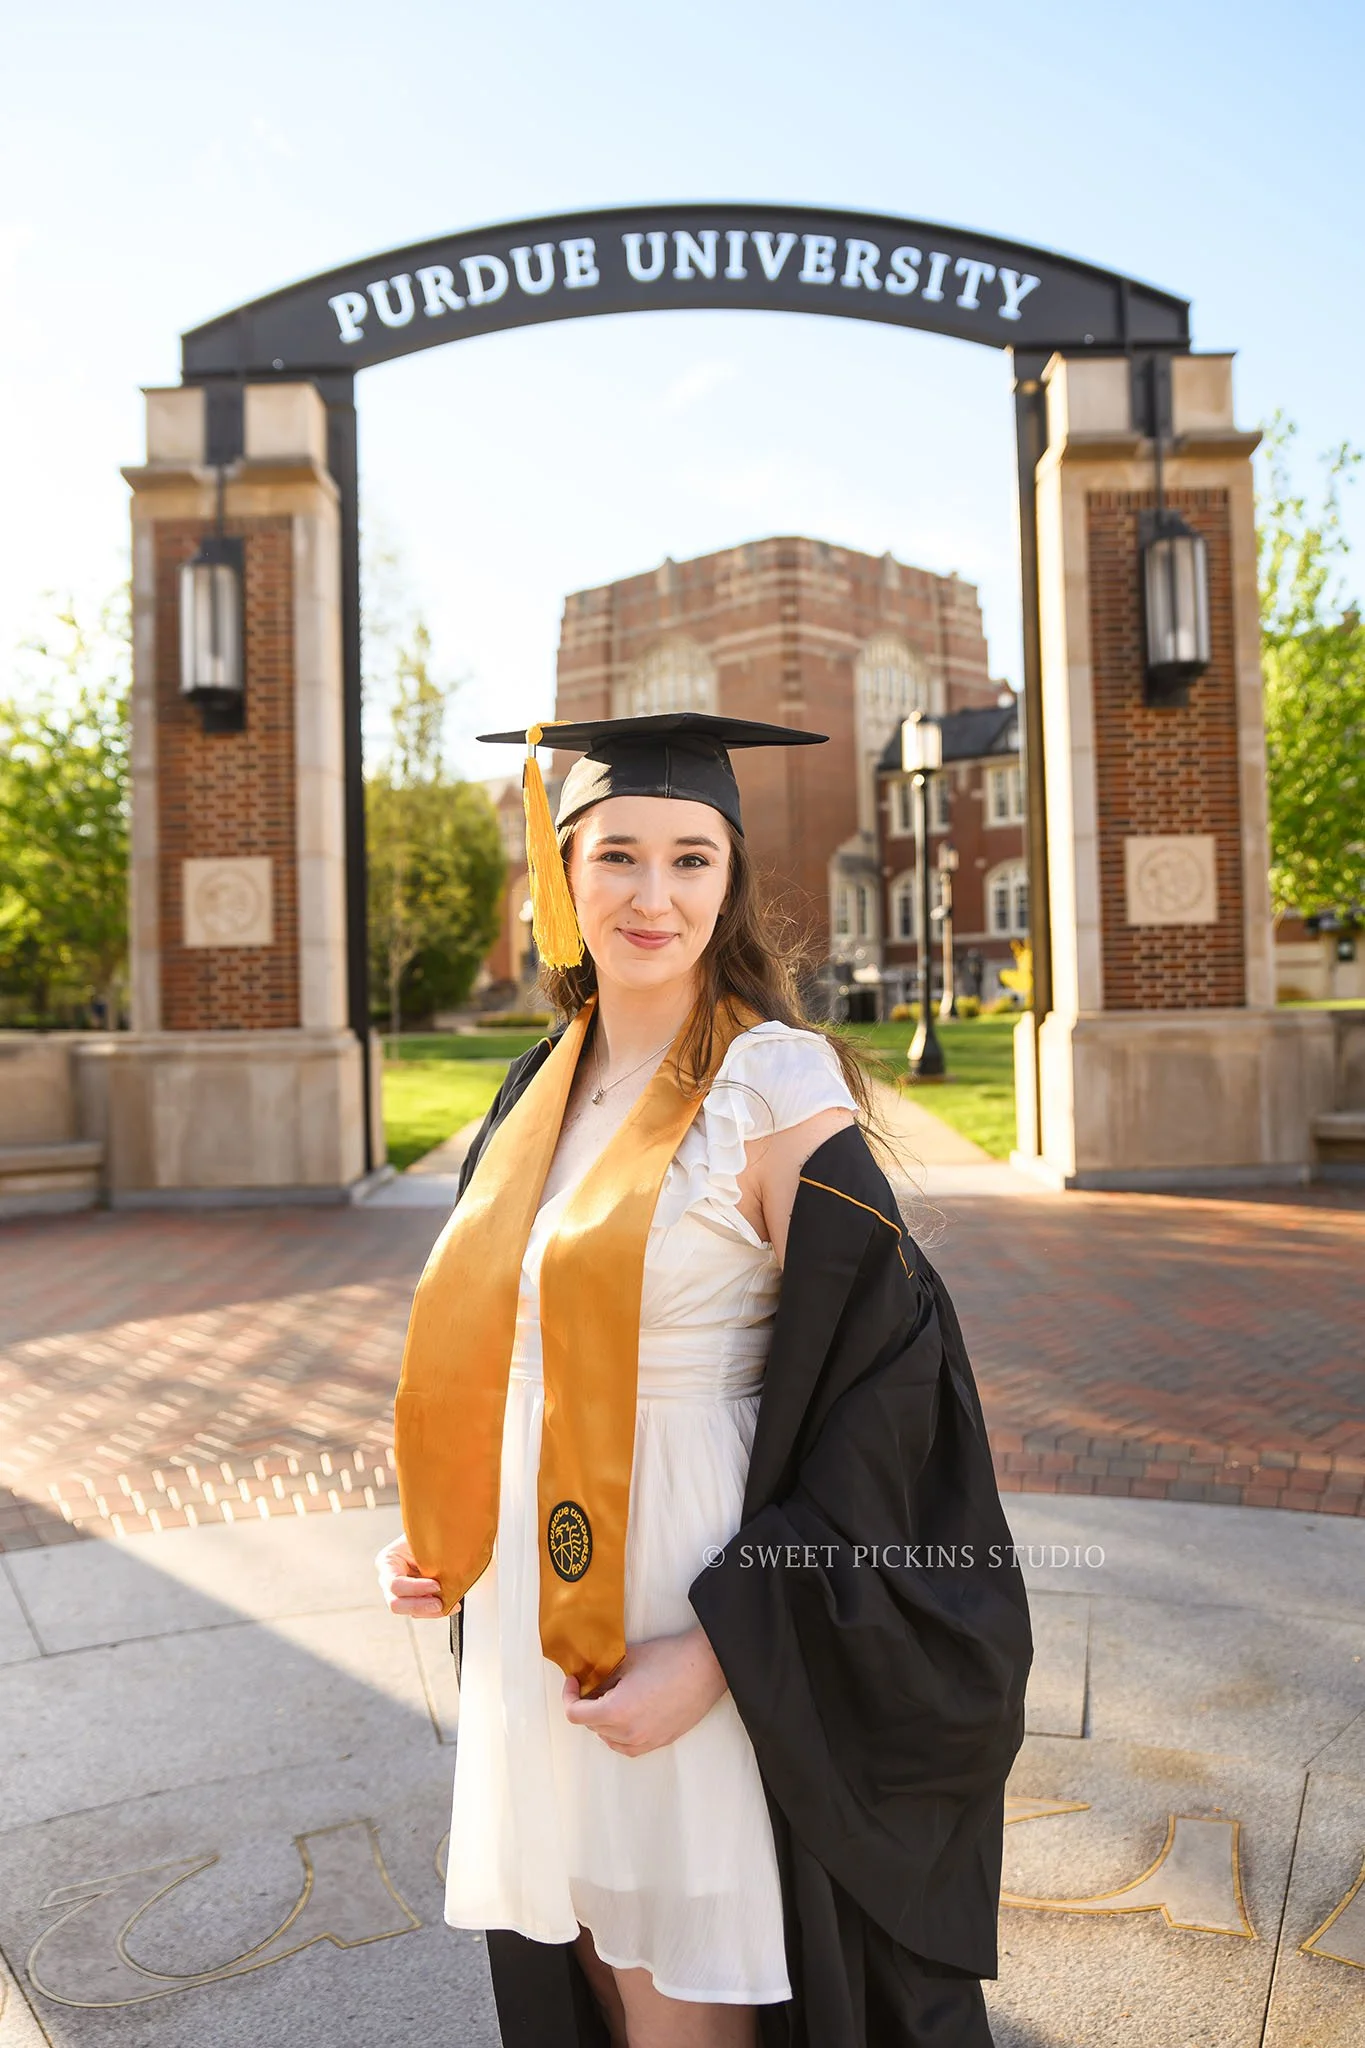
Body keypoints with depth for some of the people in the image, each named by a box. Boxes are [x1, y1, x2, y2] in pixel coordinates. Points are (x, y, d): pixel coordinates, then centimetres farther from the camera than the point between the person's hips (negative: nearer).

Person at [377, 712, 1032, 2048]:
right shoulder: (540, 1089, 5)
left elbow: (883, 1386, -17)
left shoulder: (777, 1089, -15)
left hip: (687, 1641, -6)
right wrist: (441, 1538, 3)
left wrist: (720, 1650, -20)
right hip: (536, 1624, 6)